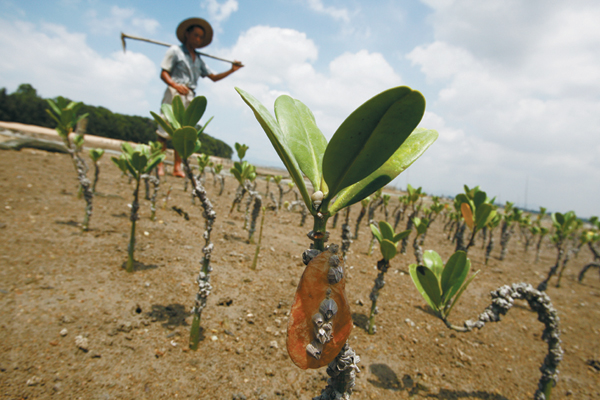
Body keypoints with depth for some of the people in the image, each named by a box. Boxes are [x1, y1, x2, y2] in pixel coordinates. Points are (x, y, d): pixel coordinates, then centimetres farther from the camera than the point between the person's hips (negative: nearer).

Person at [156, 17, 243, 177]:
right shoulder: (175, 51, 7)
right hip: (174, 93, -5)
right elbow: (163, 73, -2)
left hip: (190, 98, 5)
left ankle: (177, 167, 2)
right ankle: (160, 165, -6)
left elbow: (214, 77, 19)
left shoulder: (198, 59, 23)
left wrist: (231, 70, 9)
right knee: (165, 130, -10)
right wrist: (175, 85, -21)